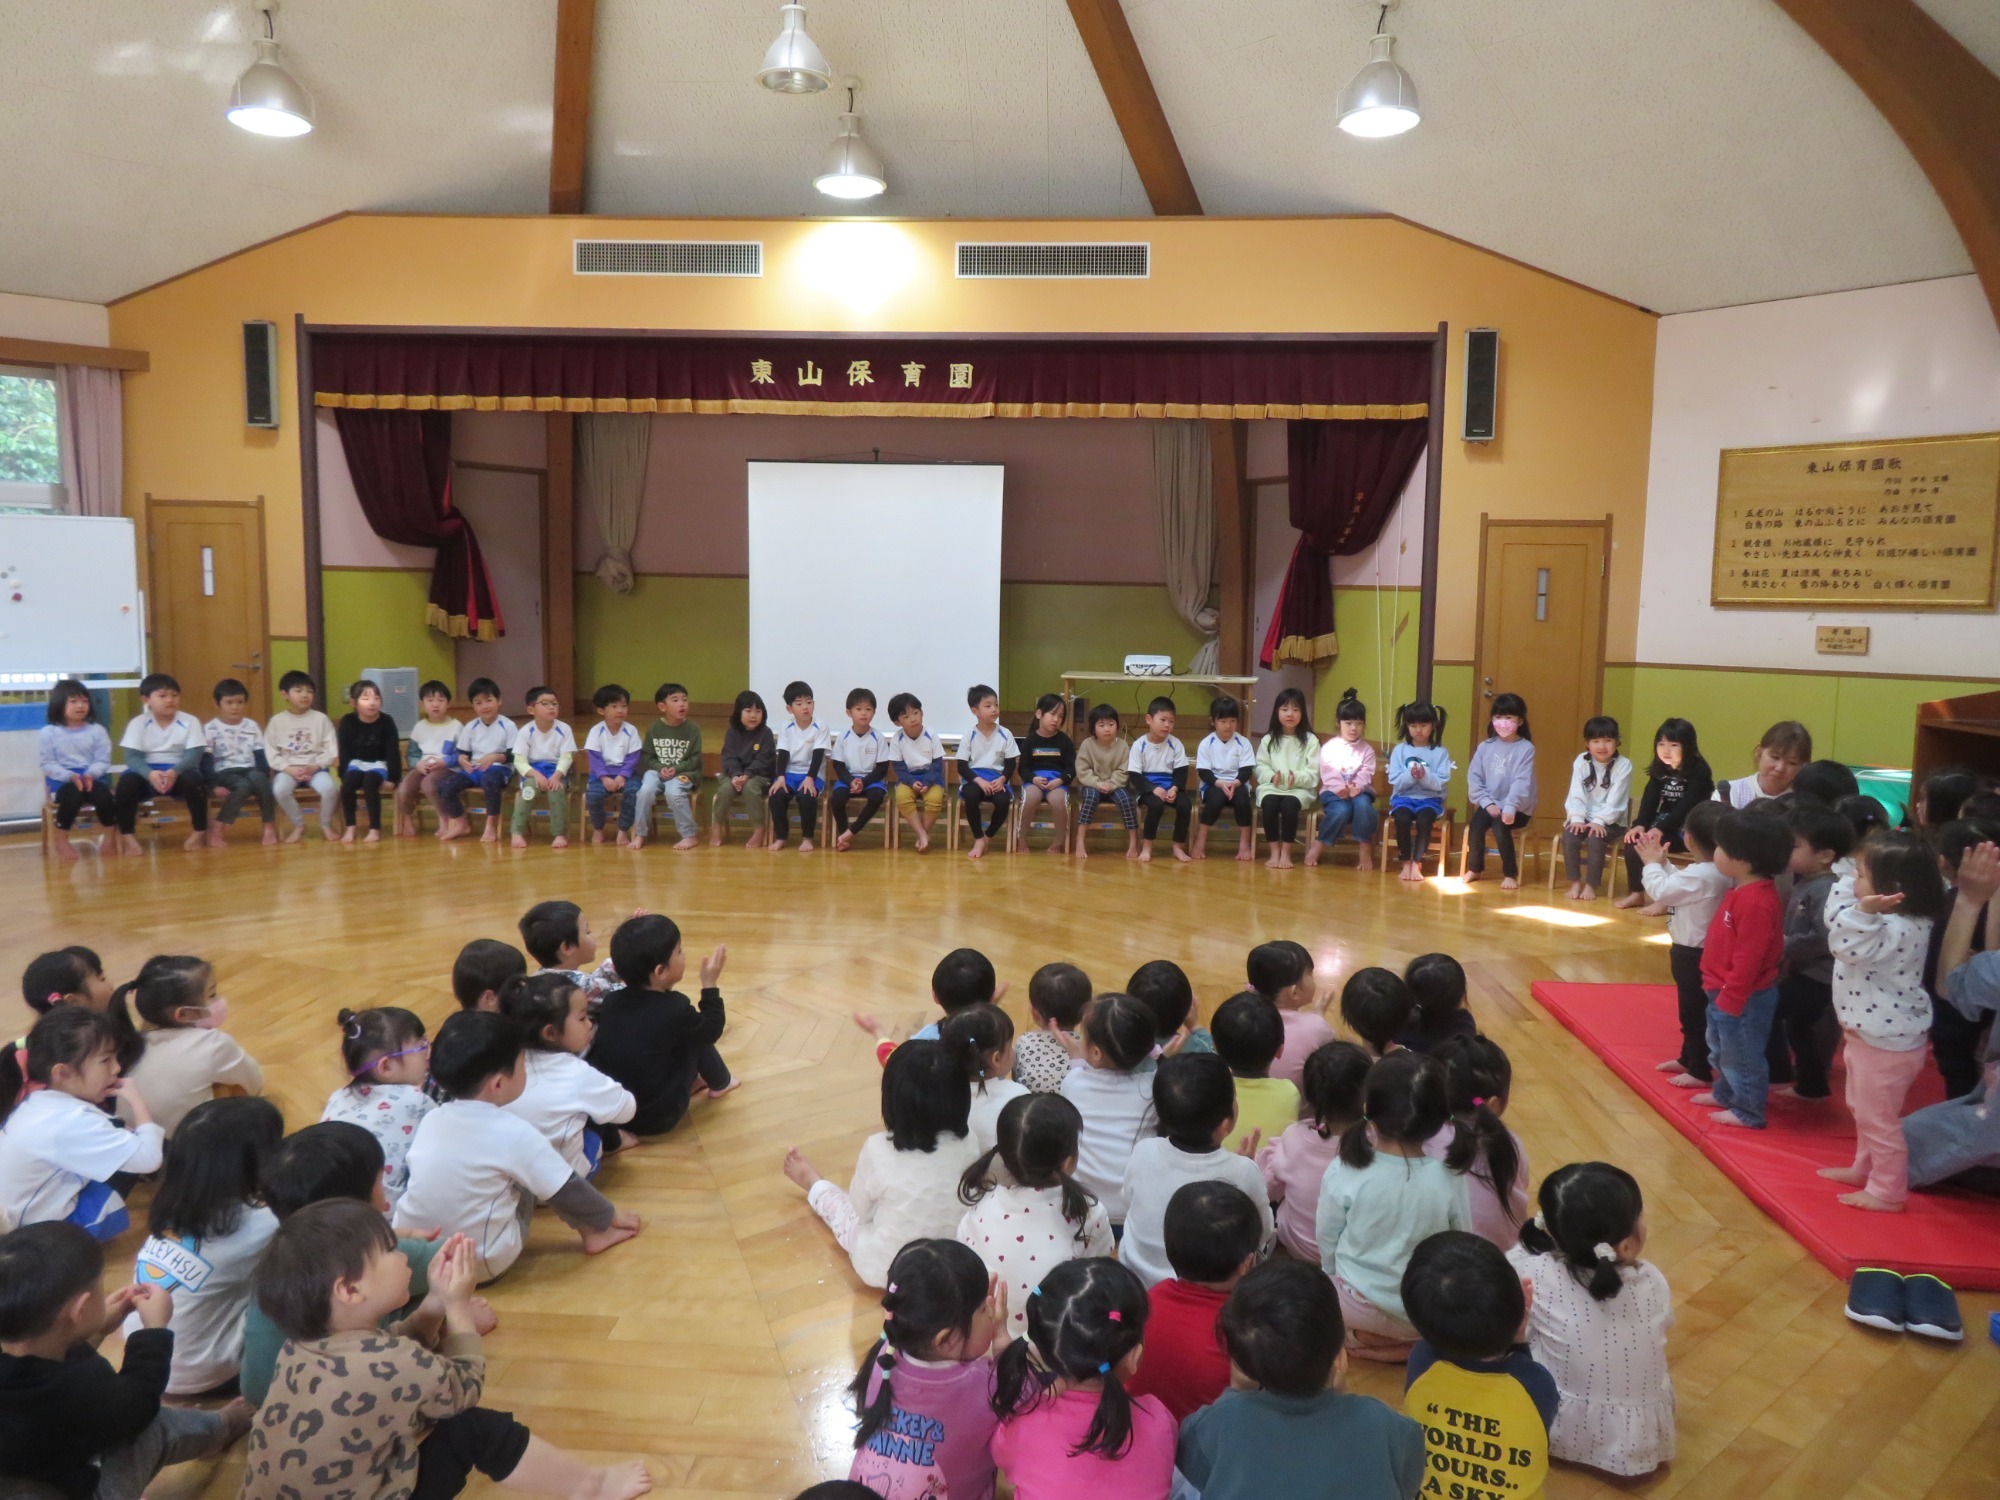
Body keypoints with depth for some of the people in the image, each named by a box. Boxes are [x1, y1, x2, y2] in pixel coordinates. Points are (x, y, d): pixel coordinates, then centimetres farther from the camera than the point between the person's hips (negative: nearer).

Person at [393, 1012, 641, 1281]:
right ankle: (593, 1232, 13)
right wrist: (610, 1217, 10)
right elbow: (569, 1193, -9)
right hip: (482, 1265, -5)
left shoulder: (430, 1119, -1)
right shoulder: (514, 1133, -16)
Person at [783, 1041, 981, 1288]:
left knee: (841, 1202, 25)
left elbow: (861, 1209, -10)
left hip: (884, 1270, -3)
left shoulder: (879, 1151, -29)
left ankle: (812, 1182, 54)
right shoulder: (968, 1142, -19)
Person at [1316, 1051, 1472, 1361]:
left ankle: (1364, 1337, 6)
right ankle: (1413, 1341, 11)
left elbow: (1326, 1241, -6)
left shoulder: (1343, 1173, -21)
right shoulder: (1449, 1178, -19)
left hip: (1358, 1308, -1)